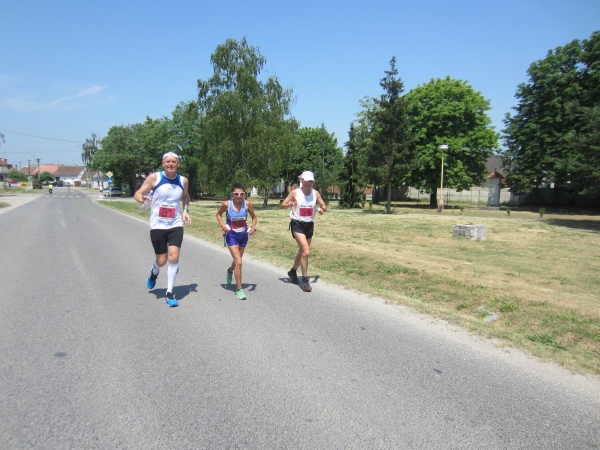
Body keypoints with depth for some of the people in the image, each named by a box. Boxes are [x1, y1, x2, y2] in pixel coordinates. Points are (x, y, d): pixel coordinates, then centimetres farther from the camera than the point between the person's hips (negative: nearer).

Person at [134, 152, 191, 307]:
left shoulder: (183, 180, 4)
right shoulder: (154, 178, -6)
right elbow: (138, 193, -5)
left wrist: (186, 210, 5)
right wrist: (141, 198, -29)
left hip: (176, 225, 2)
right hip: (157, 225, -2)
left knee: (174, 257, -10)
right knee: (162, 260, 4)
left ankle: (169, 294, 4)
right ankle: (154, 272, 44)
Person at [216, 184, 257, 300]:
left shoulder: (247, 204, -13)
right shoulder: (226, 204, -17)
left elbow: (254, 217, 2)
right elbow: (218, 214, 2)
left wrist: (253, 227, -16)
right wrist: (222, 224, -15)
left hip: (243, 235, 4)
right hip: (231, 235, -3)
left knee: (237, 260, 22)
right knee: (238, 262, -14)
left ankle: (230, 270, 59)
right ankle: (239, 289, 0)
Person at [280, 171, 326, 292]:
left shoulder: (316, 193, 4)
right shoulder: (295, 193, -5)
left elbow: (323, 205, 11)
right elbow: (282, 204, 0)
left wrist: (322, 209, -13)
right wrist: (289, 204, -23)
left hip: (309, 225, 5)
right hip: (297, 224, -5)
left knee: (302, 251, 18)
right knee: (306, 252, -18)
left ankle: (293, 271, 42)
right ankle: (305, 280, -7)